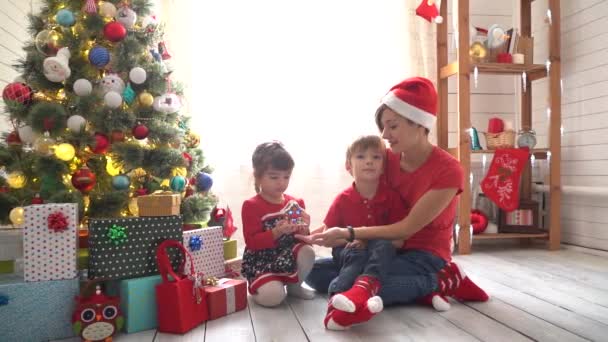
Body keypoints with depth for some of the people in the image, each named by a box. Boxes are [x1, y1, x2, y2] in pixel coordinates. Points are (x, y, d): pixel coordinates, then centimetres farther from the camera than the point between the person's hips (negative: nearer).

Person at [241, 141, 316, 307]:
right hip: (261, 261, -5)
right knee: (274, 296, -27)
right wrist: (277, 232, -30)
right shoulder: (251, 206, -10)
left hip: (289, 254, 5)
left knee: (308, 252, -26)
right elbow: (252, 242, -17)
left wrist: (303, 230, -17)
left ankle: (294, 286, 4)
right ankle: (257, 287, 11)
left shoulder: (295, 203, 4)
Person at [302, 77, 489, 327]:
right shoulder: (388, 158, 0)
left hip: (425, 256, -7)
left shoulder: (448, 170, -19)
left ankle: (442, 281, -9)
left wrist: (349, 234, -24)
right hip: (388, 249, 7)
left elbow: (408, 228, -20)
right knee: (314, 272, -7)